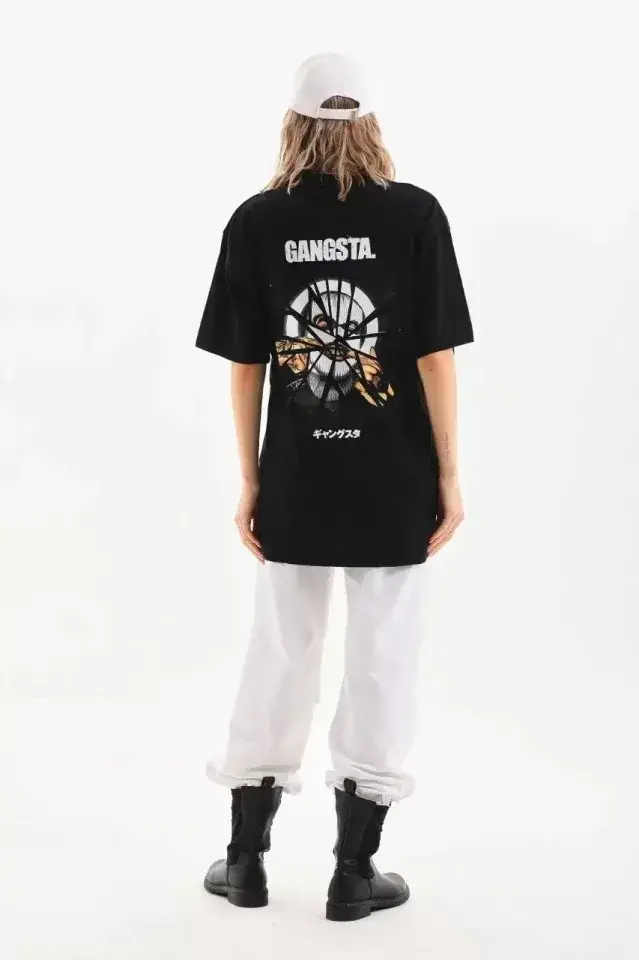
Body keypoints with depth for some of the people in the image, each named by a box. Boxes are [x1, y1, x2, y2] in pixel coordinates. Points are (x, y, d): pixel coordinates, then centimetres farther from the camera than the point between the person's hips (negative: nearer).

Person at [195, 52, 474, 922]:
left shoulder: (256, 221, -1)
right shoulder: (415, 214, -7)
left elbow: (244, 367, 0)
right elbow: (435, 358, -8)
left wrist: (249, 482, 7)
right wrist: (449, 475, -1)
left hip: (294, 481, 2)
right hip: (394, 482, -2)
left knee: (279, 658, 14)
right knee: (381, 663, 8)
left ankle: (246, 858, 23)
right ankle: (355, 872, 15)